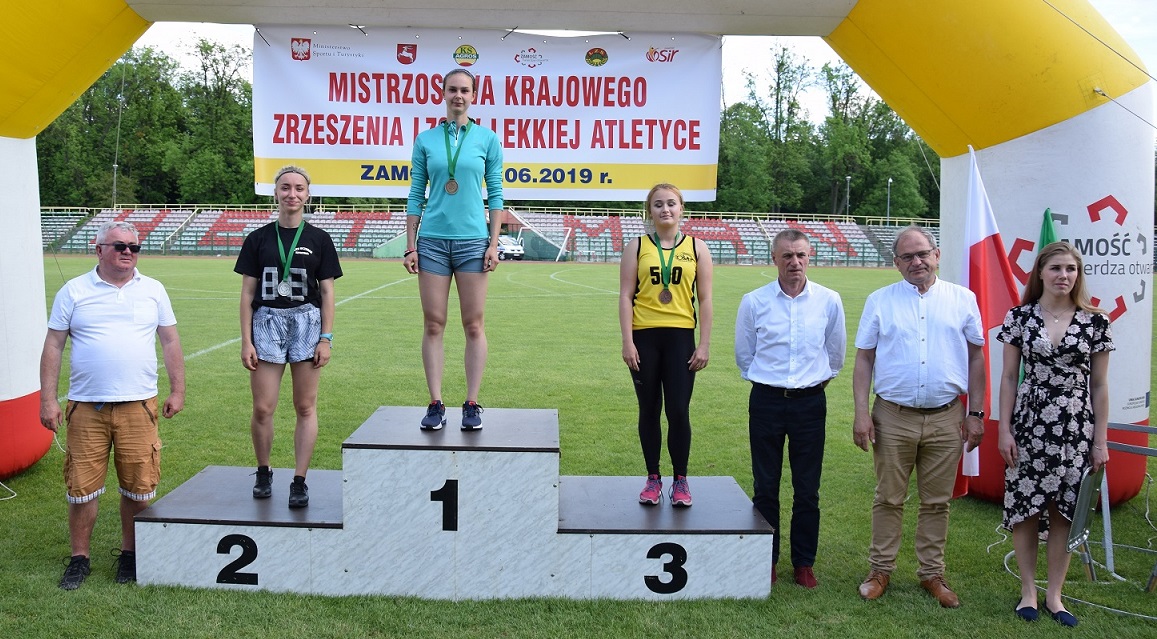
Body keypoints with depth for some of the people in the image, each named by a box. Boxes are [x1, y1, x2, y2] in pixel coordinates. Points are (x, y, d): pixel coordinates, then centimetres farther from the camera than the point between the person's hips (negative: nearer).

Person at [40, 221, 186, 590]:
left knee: (138, 487, 4)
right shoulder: (74, 291, 4)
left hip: (139, 406, 1)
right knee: (82, 487, 4)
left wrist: (177, 390, 6)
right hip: (86, 407, -1)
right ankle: (80, 558, 19)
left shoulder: (153, 290, 9)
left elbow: (170, 341, 11)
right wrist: (47, 400, -1)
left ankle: (130, 553, 21)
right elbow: (53, 346, 4)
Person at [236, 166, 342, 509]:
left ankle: (299, 482, 12)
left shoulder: (319, 239, 5)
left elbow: (327, 292, 4)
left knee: (305, 407, 3)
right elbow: (247, 293, 5)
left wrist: (326, 338, -2)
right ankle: (263, 473, 22)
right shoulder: (258, 239, 6)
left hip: (306, 323, 0)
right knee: (262, 409, -1)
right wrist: (246, 341, 0)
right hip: (267, 323, 1)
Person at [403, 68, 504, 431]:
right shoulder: (426, 140, 8)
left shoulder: (487, 139, 5)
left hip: (472, 241, -1)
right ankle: (435, 405, 9)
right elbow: (416, 195, 9)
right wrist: (410, 245, 3)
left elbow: (495, 193, 5)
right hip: (432, 241, 1)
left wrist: (494, 243, -2)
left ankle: (472, 405, 9)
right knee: (433, 325, 2)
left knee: (473, 325, 1)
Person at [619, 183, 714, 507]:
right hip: (645, 337, 0)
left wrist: (704, 345, -1)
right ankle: (653, 478, 21)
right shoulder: (637, 246, 4)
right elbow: (625, 296, 0)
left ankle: (680, 480, 15)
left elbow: (705, 300, 4)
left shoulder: (696, 247, 5)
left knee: (678, 411, -2)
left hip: (680, 337, 0)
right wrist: (628, 342, -7)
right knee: (649, 410, 8)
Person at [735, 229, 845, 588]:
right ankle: (766, 559, 20)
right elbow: (743, 355, 11)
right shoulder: (754, 302, -1)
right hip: (766, 401, 0)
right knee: (765, 487, 6)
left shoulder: (829, 301, 1)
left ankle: (804, 562, 19)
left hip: (810, 401, 1)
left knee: (807, 490, 6)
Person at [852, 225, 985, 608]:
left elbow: (975, 357, 9)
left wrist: (975, 413, 4)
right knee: (889, 498, 8)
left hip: (946, 418, 1)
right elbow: (864, 358, 4)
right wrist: (861, 413, -4)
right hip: (893, 417, -1)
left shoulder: (962, 299, 5)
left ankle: (932, 573, 24)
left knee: (937, 502, 10)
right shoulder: (880, 301, 4)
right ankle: (881, 570, 20)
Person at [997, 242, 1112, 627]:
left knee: (1064, 513, 6)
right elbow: (1009, 377, 2)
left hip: (1075, 428, 1)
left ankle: (1054, 595, 21)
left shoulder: (1095, 322, 1)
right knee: (1025, 510, 4)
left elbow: (1099, 385, 5)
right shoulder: (1020, 317, -1)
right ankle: (1028, 590, 21)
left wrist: (1100, 440, 3)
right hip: (1029, 425, -1)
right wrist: (1004, 430, -3)